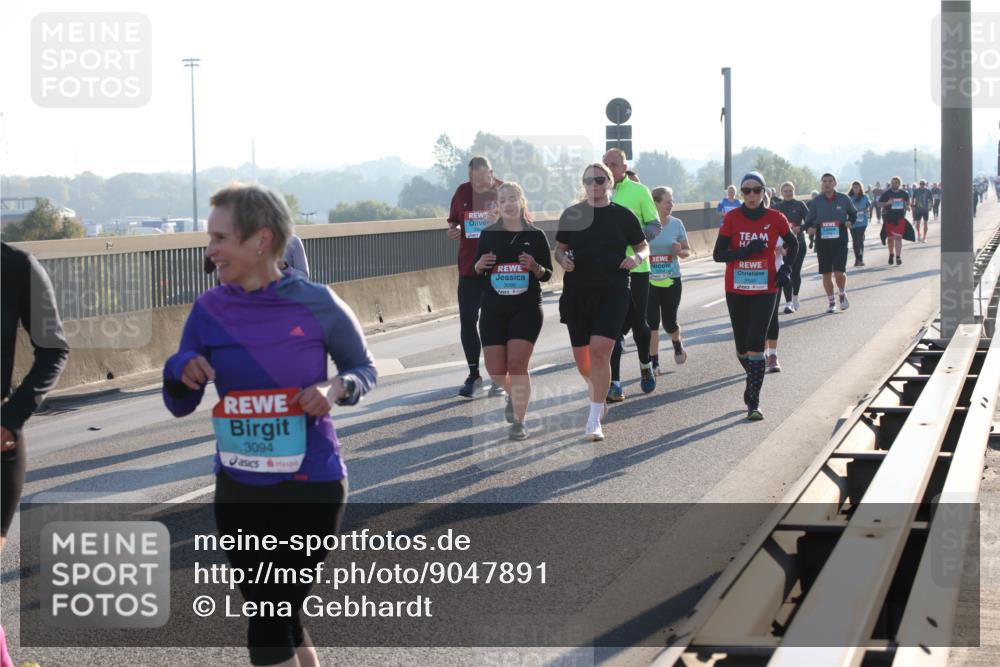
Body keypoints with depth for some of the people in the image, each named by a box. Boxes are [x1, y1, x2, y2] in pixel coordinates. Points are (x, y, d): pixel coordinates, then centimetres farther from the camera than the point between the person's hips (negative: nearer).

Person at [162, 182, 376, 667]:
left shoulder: (316, 304, -11)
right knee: (277, 620, 14)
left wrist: (337, 388, -18)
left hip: (311, 487, -4)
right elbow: (180, 406, 3)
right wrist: (181, 372, -19)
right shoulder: (209, 309, -4)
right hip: (238, 491, 4)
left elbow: (363, 369, 3)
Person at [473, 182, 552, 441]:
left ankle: (518, 422, -2)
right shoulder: (488, 234, 6)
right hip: (493, 309, 2)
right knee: (495, 370, 0)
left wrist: (535, 267, -15)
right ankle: (513, 393, 36)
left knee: (517, 365, -14)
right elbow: (475, 271, 13)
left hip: (527, 309, -2)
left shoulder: (536, 235, 2)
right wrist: (480, 265, -10)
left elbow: (548, 274, 6)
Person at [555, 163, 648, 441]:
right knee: (580, 355, 8)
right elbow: (559, 249, 13)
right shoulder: (571, 214, 5)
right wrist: (562, 259, -9)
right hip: (577, 292, 3)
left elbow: (643, 246, 12)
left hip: (612, 293, -3)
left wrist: (636, 258, -10)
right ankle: (595, 387, 44)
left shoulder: (623, 216, 2)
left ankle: (594, 420, -14)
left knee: (600, 350, -17)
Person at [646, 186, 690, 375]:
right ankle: (654, 362, 3)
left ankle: (677, 343, 41)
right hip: (649, 281, -1)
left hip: (672, 280, 1)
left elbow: (687, 251, 7)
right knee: (652, 322, -6)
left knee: (669, 323, 9)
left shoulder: (676, 224, -2)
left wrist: (679, 251, -15)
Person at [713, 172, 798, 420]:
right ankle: (753, 381, 42)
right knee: (742, 345, 11)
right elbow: (718, 254, -5)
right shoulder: (732, 218, -3)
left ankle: (753, 402, -12)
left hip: (765, 290, -2)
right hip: (736, 290, 2)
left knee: (756, 344, -13)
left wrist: (786, 268, 0)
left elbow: (793, 244, 16)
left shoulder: (775, 219, -2)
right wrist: (746, 251, -19)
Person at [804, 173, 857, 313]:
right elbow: (809, 220, 7)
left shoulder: (843, 199, 1)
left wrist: (850, 222, -1)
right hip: (822, 241, 1)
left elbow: (853, 213, 18)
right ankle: (830, 301, 20)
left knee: (839, 272, -11)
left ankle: (842, 294, 19)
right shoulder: (816, 201, 2)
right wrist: (810, 228, -14)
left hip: (840, 240, -1)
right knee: (826, 274, 4)